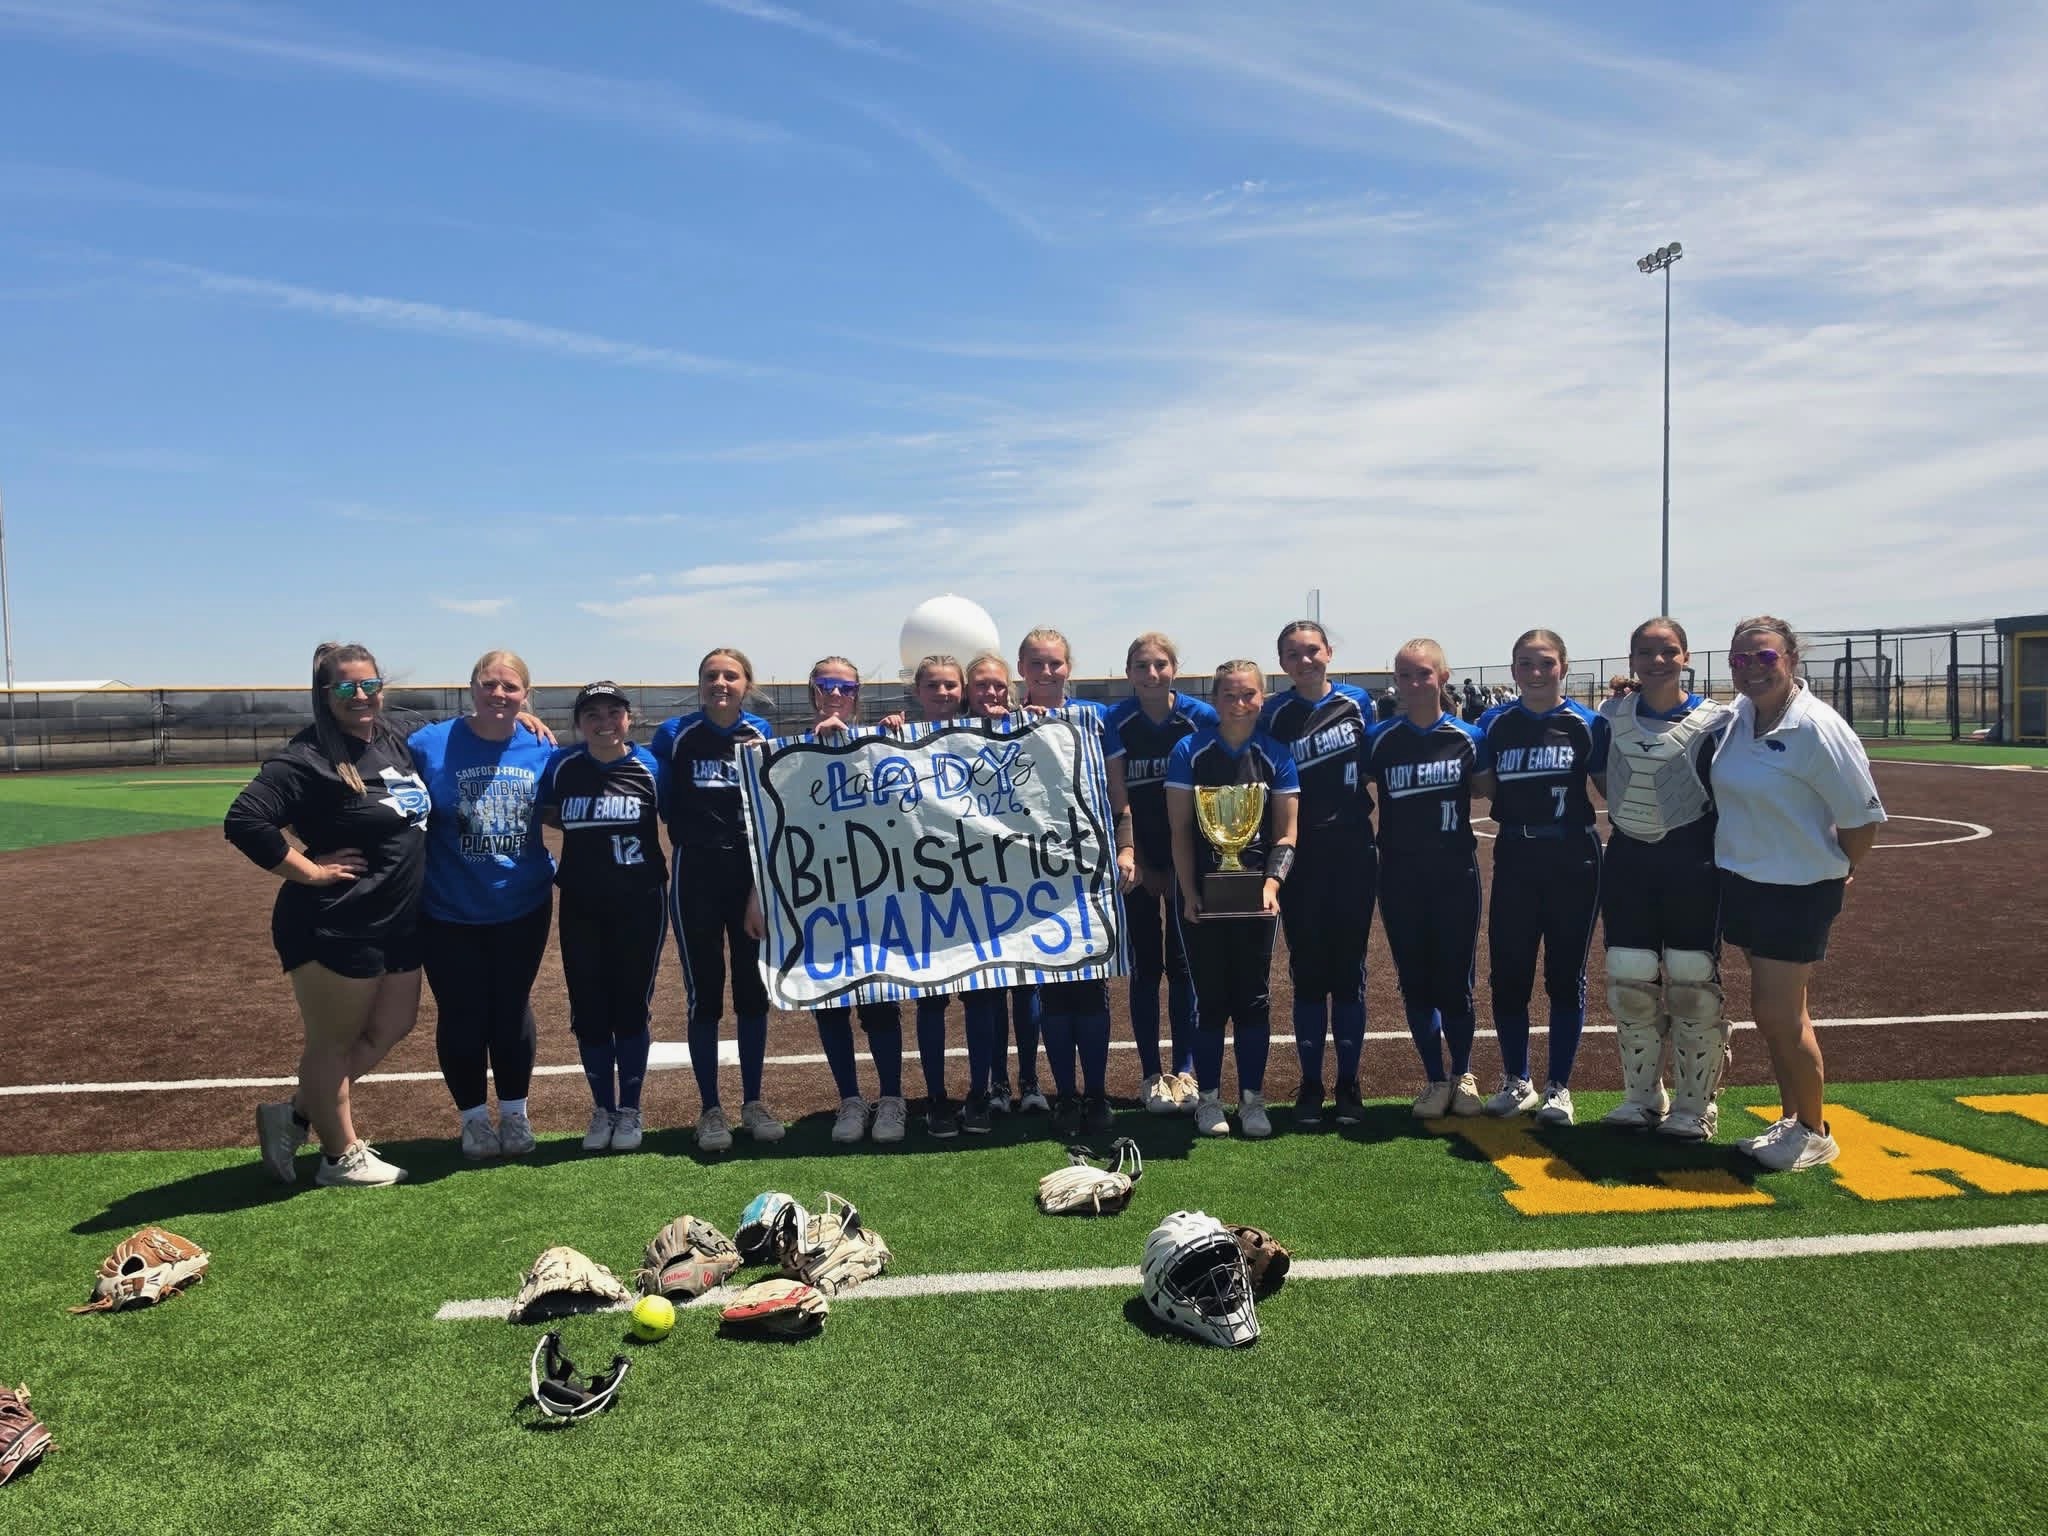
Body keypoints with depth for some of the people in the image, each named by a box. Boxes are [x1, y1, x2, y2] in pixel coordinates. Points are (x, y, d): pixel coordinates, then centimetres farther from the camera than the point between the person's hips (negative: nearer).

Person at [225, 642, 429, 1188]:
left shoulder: (394, 742, 7)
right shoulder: (308, 758, -17)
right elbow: (243, 820, -25)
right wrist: (309, 870, -18)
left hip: (397, 925, 9)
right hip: (334, 930, -8)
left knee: (391, 1027, 18)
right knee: (333, 1041, 9)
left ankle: (294, 1114, 33)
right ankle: (342, 1157, 26)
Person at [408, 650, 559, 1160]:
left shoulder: (541, 748, -4)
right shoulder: (429, 744, -11)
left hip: (522, 910, 2)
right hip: (448, 913, -1)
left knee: (512, 1011, 12)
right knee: (462, 1016, 8)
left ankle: (515, 1114, 30)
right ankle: (474, 1119, 27)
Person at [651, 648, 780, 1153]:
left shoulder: (763, 735, 1)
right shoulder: (675, 735, -3)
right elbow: (662, 805, 5)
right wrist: (694, 836, -4)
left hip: (755, 875, 2)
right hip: (696, 878, -1)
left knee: (753, 990, 7)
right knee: (703, 993, 2)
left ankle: (753, 1102, 20)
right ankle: (710, 1109, 14)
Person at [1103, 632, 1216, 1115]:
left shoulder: (1201, 717, -7)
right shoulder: (1116, 723, -7)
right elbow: (1118, 799, -7)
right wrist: (1128, 854, -13)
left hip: (1187, 858, 0)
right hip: (1138, 860, 0)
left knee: (1182, 965, 6)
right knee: (1145, 967, 4)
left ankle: (1184, 1071, 16)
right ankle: (1151, 1076, 13)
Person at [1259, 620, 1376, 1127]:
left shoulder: (1357, 703, 3)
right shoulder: (1275, 714, 0)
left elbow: (1371, 767, 12)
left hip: (1353, 852, 1)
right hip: (1300, 857, -1)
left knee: (1348, 969, 6)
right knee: (1308, 971, 5)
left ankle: (1349, 1084, 16)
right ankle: (1310, 1084, 16)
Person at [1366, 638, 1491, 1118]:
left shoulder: (1467, 737, -2)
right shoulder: (1380, 739, -1)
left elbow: (1489, 788, 8)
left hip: (1455, 875, -1)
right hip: (1400, 877, 1)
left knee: (1455, 981, 5)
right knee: (1415, 982, 8)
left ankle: (1463, 1074, 27)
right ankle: (1435, 1081, 23)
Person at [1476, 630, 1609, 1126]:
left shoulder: (1589, 723, -3)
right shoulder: (1495, 723, 3)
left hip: (1573, 862, -2)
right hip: (1515, 861, 2)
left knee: (1565, 977, 7)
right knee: (1508, 974, 6)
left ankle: (1559, 1087, 20)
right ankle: (1516, 1082, 24)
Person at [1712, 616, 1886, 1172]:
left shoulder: (1817, 728, -19)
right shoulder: (1740, 714, 2)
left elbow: (1863, 817, -14)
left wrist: (1841, 872, -1)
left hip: (1799, 891, -7)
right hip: (1744, 882, 7)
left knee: (1779, 1014, -2)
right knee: (1772, 1011, 15)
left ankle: (1814, 1133, 18)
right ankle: (1792, 1120, 29)